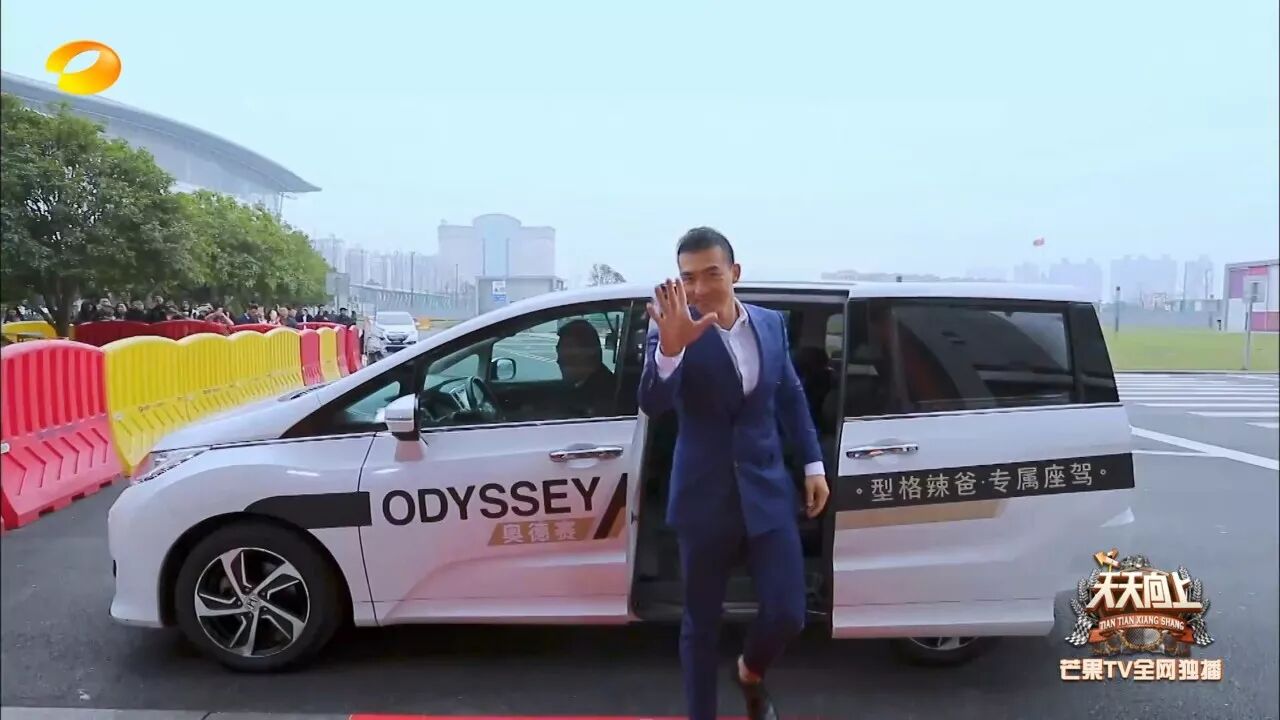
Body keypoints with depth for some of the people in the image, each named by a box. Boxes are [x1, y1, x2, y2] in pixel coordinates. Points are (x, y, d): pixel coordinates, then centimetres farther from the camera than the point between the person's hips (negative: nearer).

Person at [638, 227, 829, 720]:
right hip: (705, 499, -3)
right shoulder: (672, 332, -12)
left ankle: (750, 672, 37)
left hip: (768, 492, 3)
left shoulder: (771, 324, 2)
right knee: (701, 623, 10)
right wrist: (669, 347, -43)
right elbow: (652, 406, -26)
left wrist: (813, 464, 12)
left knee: (787, 613, 3)